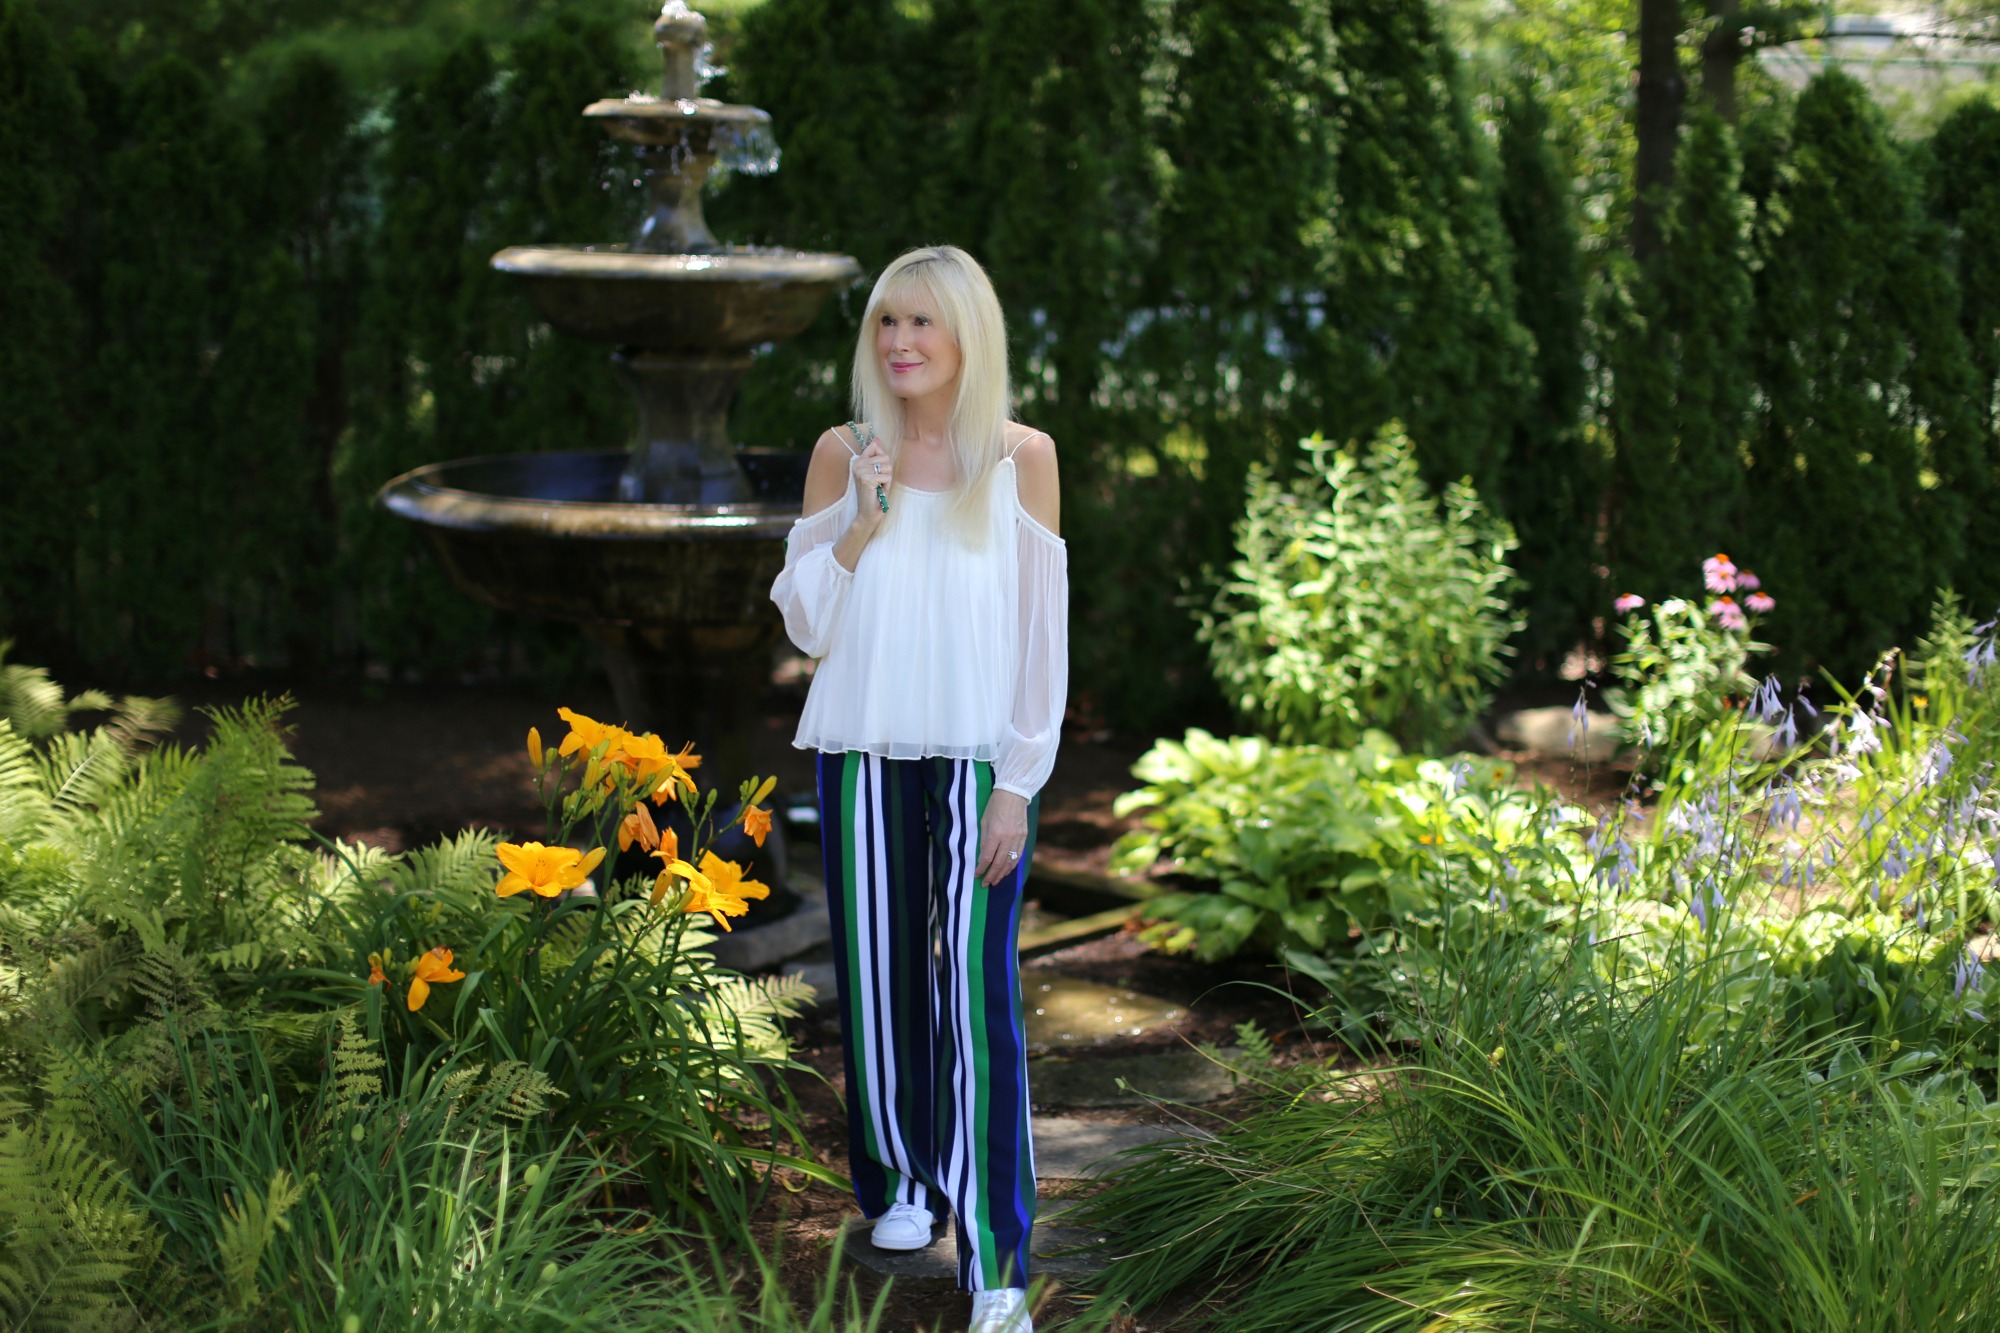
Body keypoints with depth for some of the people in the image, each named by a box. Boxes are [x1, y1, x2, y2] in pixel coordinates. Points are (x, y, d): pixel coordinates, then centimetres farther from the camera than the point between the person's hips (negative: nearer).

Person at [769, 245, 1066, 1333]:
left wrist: (1019, 783, -5)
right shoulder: (843, 455, 4)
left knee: (975, 991, -7)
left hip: (977, 759, -2)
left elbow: (1042, 632, 0)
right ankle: (901, 1182, 32)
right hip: (864, 755, 2)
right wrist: (867, 518, -10)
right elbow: (805, 623, 4)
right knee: (880, 974, 10)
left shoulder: (1021, 457, 0)